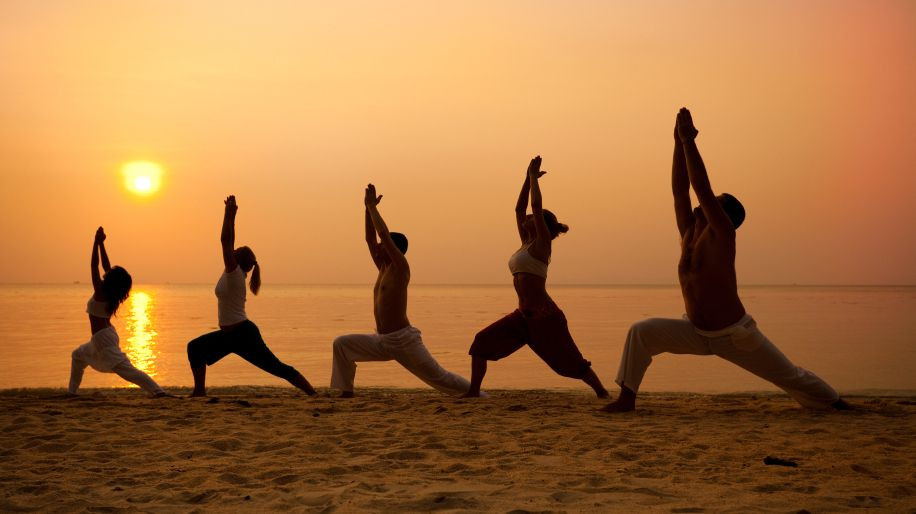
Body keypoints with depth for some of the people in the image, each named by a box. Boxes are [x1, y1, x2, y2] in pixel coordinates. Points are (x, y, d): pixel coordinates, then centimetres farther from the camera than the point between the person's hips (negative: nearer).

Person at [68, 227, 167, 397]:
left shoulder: (101, 292, -17)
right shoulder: (111, 293, 4)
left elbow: (94, 266, -18)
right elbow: (105, 265, 11)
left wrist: (97, 242, -15)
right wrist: (101, 243, 10)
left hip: (103, 337, -10)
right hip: (105, 335, 10)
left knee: (126, 369, -14)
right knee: (78, 355, 29)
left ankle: (157, 391, -25)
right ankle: (72, 391, 34)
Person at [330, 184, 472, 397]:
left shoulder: (400, 268, -10)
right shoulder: (384, 268, 12)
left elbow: (384, 233, -18)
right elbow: (369, 238, 14)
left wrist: (372, 206, -9)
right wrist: (368, 207, 9)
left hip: (404, 340, -8)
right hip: (382, 341, 8)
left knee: (439, 377, -3)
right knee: (341, 344, -3)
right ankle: (346, 392, -1)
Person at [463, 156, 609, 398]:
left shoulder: (542, 243, -6)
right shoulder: (526, 243, 14)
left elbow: (536, 205, -13)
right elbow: (519, 208, 18)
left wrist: (534, 176, -2)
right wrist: (528, 177, 17)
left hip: (544, 315, -8)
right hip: (524, 315, 8)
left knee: (569, 361, 0)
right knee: (482, 342, -1)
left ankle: (601, 391, 18)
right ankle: (473, 392, 1)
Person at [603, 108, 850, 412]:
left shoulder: (722, 236, -16)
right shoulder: (689, 234, 0)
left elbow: (702, 187, -25)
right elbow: (679, 189, -4)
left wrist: (689, 140, -24)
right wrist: (679, 141, -8)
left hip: (736, 336, -5)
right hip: (696, 333, 6)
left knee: (790, 376, 7)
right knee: (642, 332, -13)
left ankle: (836, 403, 31)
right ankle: (627, 398, -9)